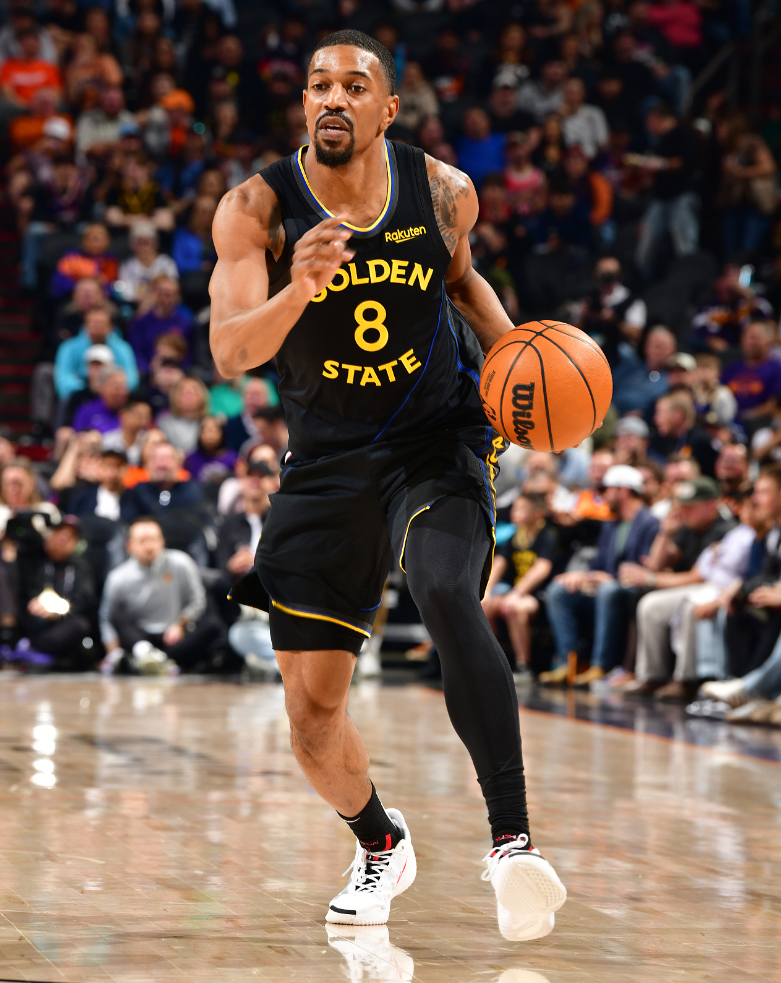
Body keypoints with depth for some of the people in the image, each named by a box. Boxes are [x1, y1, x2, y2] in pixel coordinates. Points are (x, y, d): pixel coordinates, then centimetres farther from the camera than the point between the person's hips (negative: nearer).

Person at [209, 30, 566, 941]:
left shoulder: (443, 191, -7)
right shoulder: (256, 208, -12)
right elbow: (230, 353, -24)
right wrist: (297, 289, -43)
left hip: (437, 444, -1)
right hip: (326, 464, 1)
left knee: (446, 593, -34)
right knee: (311, 713, 2)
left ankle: (512, 838, -34)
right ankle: (380, 847, 33)